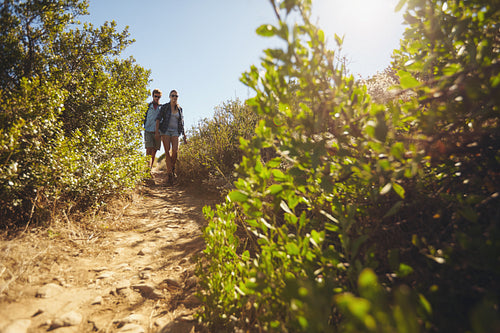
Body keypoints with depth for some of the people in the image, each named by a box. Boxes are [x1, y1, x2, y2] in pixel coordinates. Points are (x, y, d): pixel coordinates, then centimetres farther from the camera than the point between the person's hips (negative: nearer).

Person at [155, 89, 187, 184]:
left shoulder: (179, 109, 11)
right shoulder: (164, 107, 3)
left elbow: (181, 123, 15)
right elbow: (158, 119, -3)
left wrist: (184, 135, 12)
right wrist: (157, 131, -14)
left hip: (175, 132, 2)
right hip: (165, 131, -2)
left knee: (175, 150, -16)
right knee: (167, 151, -10)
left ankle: (172, 166, 12)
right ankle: (169, 173, -6)